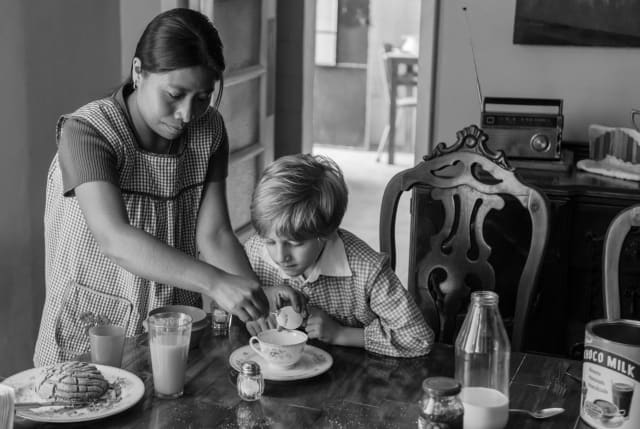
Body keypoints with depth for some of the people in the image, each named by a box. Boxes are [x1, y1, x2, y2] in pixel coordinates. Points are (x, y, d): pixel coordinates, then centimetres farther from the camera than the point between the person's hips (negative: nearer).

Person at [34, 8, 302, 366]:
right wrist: (215, 282, -40)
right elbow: (114, 239, -30)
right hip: (89, 342, -4)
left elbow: (214, 235, -5)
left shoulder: (208, 131, 0)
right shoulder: (86, 132, -17)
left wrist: (257, 297, -22)